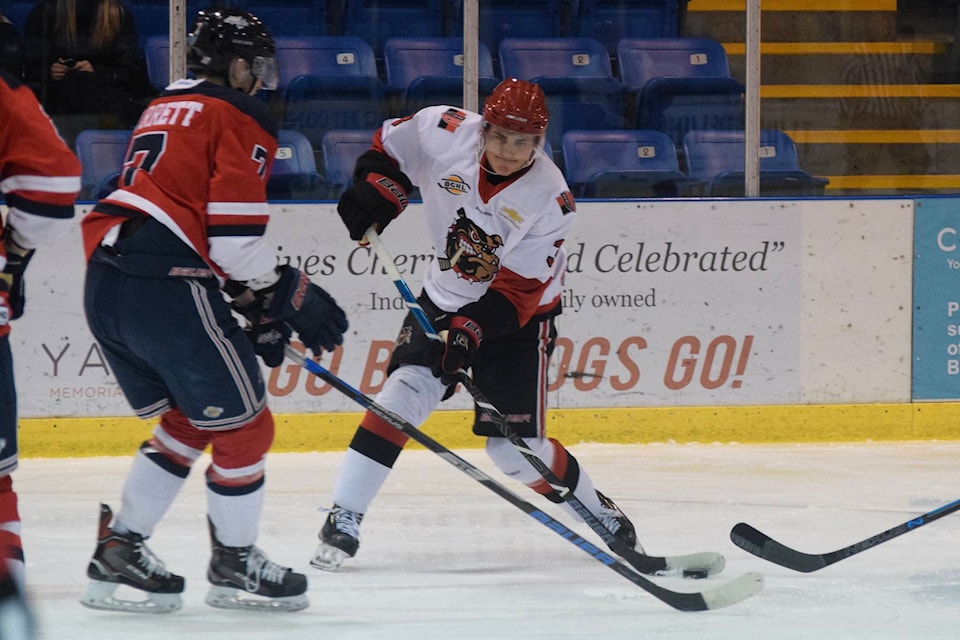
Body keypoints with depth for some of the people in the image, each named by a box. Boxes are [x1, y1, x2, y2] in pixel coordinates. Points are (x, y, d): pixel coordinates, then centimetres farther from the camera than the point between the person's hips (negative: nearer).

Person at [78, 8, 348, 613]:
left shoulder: (163, 110, 27)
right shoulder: (241, 119, -1)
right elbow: (235, 238, -11)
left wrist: (254, 301, 25)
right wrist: (288, 295, 4)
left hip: (104, 284, 9)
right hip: (169, 290, -9)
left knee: (188, 421, 22)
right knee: (243, 423, 6)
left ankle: (119, 550, 18)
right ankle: (234, 563, 15)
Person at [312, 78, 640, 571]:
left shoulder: (551, 200, -23)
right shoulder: (446, 134, -18)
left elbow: (519, 290, -24)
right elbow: (388, 143, 2)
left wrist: (472, 329, -36)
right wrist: (376, 189, -16)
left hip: (518, 314, -3)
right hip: (445, 298, 3)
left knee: (515, 449, -5)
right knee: (403, 394, -18)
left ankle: (600, 515, 20)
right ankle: (343, 521, -15)